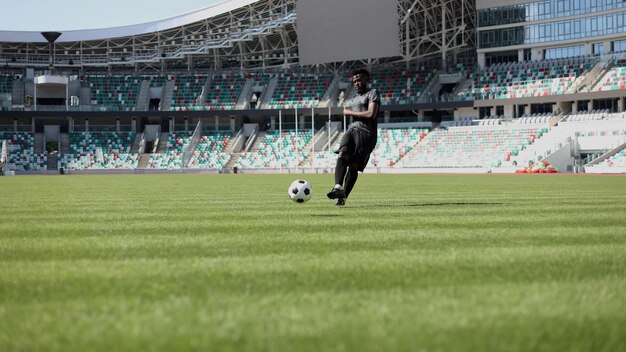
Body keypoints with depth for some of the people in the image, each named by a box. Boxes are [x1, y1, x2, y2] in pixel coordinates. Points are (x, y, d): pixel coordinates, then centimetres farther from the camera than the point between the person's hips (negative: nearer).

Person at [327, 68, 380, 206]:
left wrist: (350, 112, -3)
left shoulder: (372, 93, 2)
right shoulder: (355, 98, 29)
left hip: (366, 133, -6)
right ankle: (338, 187, -39)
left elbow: (371, 114, -12)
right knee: (342, 155, -22)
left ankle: (343, 196, -5)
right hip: (352, 130, 6)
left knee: (354, 166, -10)